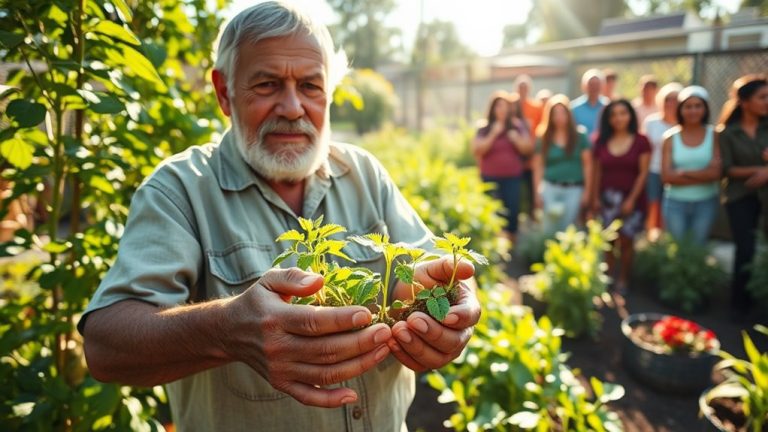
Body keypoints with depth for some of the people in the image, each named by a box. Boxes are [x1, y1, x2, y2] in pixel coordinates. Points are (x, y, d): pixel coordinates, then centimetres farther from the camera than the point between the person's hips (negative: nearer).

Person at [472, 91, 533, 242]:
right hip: (491, 178, -2)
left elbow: (528, 148, 3)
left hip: (513, 178, 2)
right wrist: (493, 134, -16)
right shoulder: (484, 129, 1)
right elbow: (477, 150, -11)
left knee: (513, 209, 3)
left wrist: (515, 137, -14)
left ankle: (511, 239, 16)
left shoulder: (518, 126, 6)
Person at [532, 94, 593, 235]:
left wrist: (587, 191, -2)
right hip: (550, 188, 0)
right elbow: (538, 168, 5)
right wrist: (538, 192, 0)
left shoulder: (580, 136, 3)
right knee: (550, 228, 1)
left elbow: (587, 165, 2)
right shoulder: (543, 139, 4)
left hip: (574, 189, 0)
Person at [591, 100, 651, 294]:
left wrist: (632, 199, -11)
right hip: (607, 198, 2)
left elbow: (643, 173, -5)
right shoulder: (602, 142, 6)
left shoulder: (641, 141, -2)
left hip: (631, 199, -2)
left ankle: (623, 281, 12)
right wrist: (595, 197, 2)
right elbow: (597, 172, 7)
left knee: (626, 241, 1)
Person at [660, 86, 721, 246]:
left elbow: (717, 172, -10)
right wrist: (704, 175, -12)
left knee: (699, 247, 10)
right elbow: (666, 176, -10)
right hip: (675, 202, 0)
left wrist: (684, 173, -12)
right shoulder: (671, 137, -1)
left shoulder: (714, 135, -1)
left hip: (706, 202, 0)